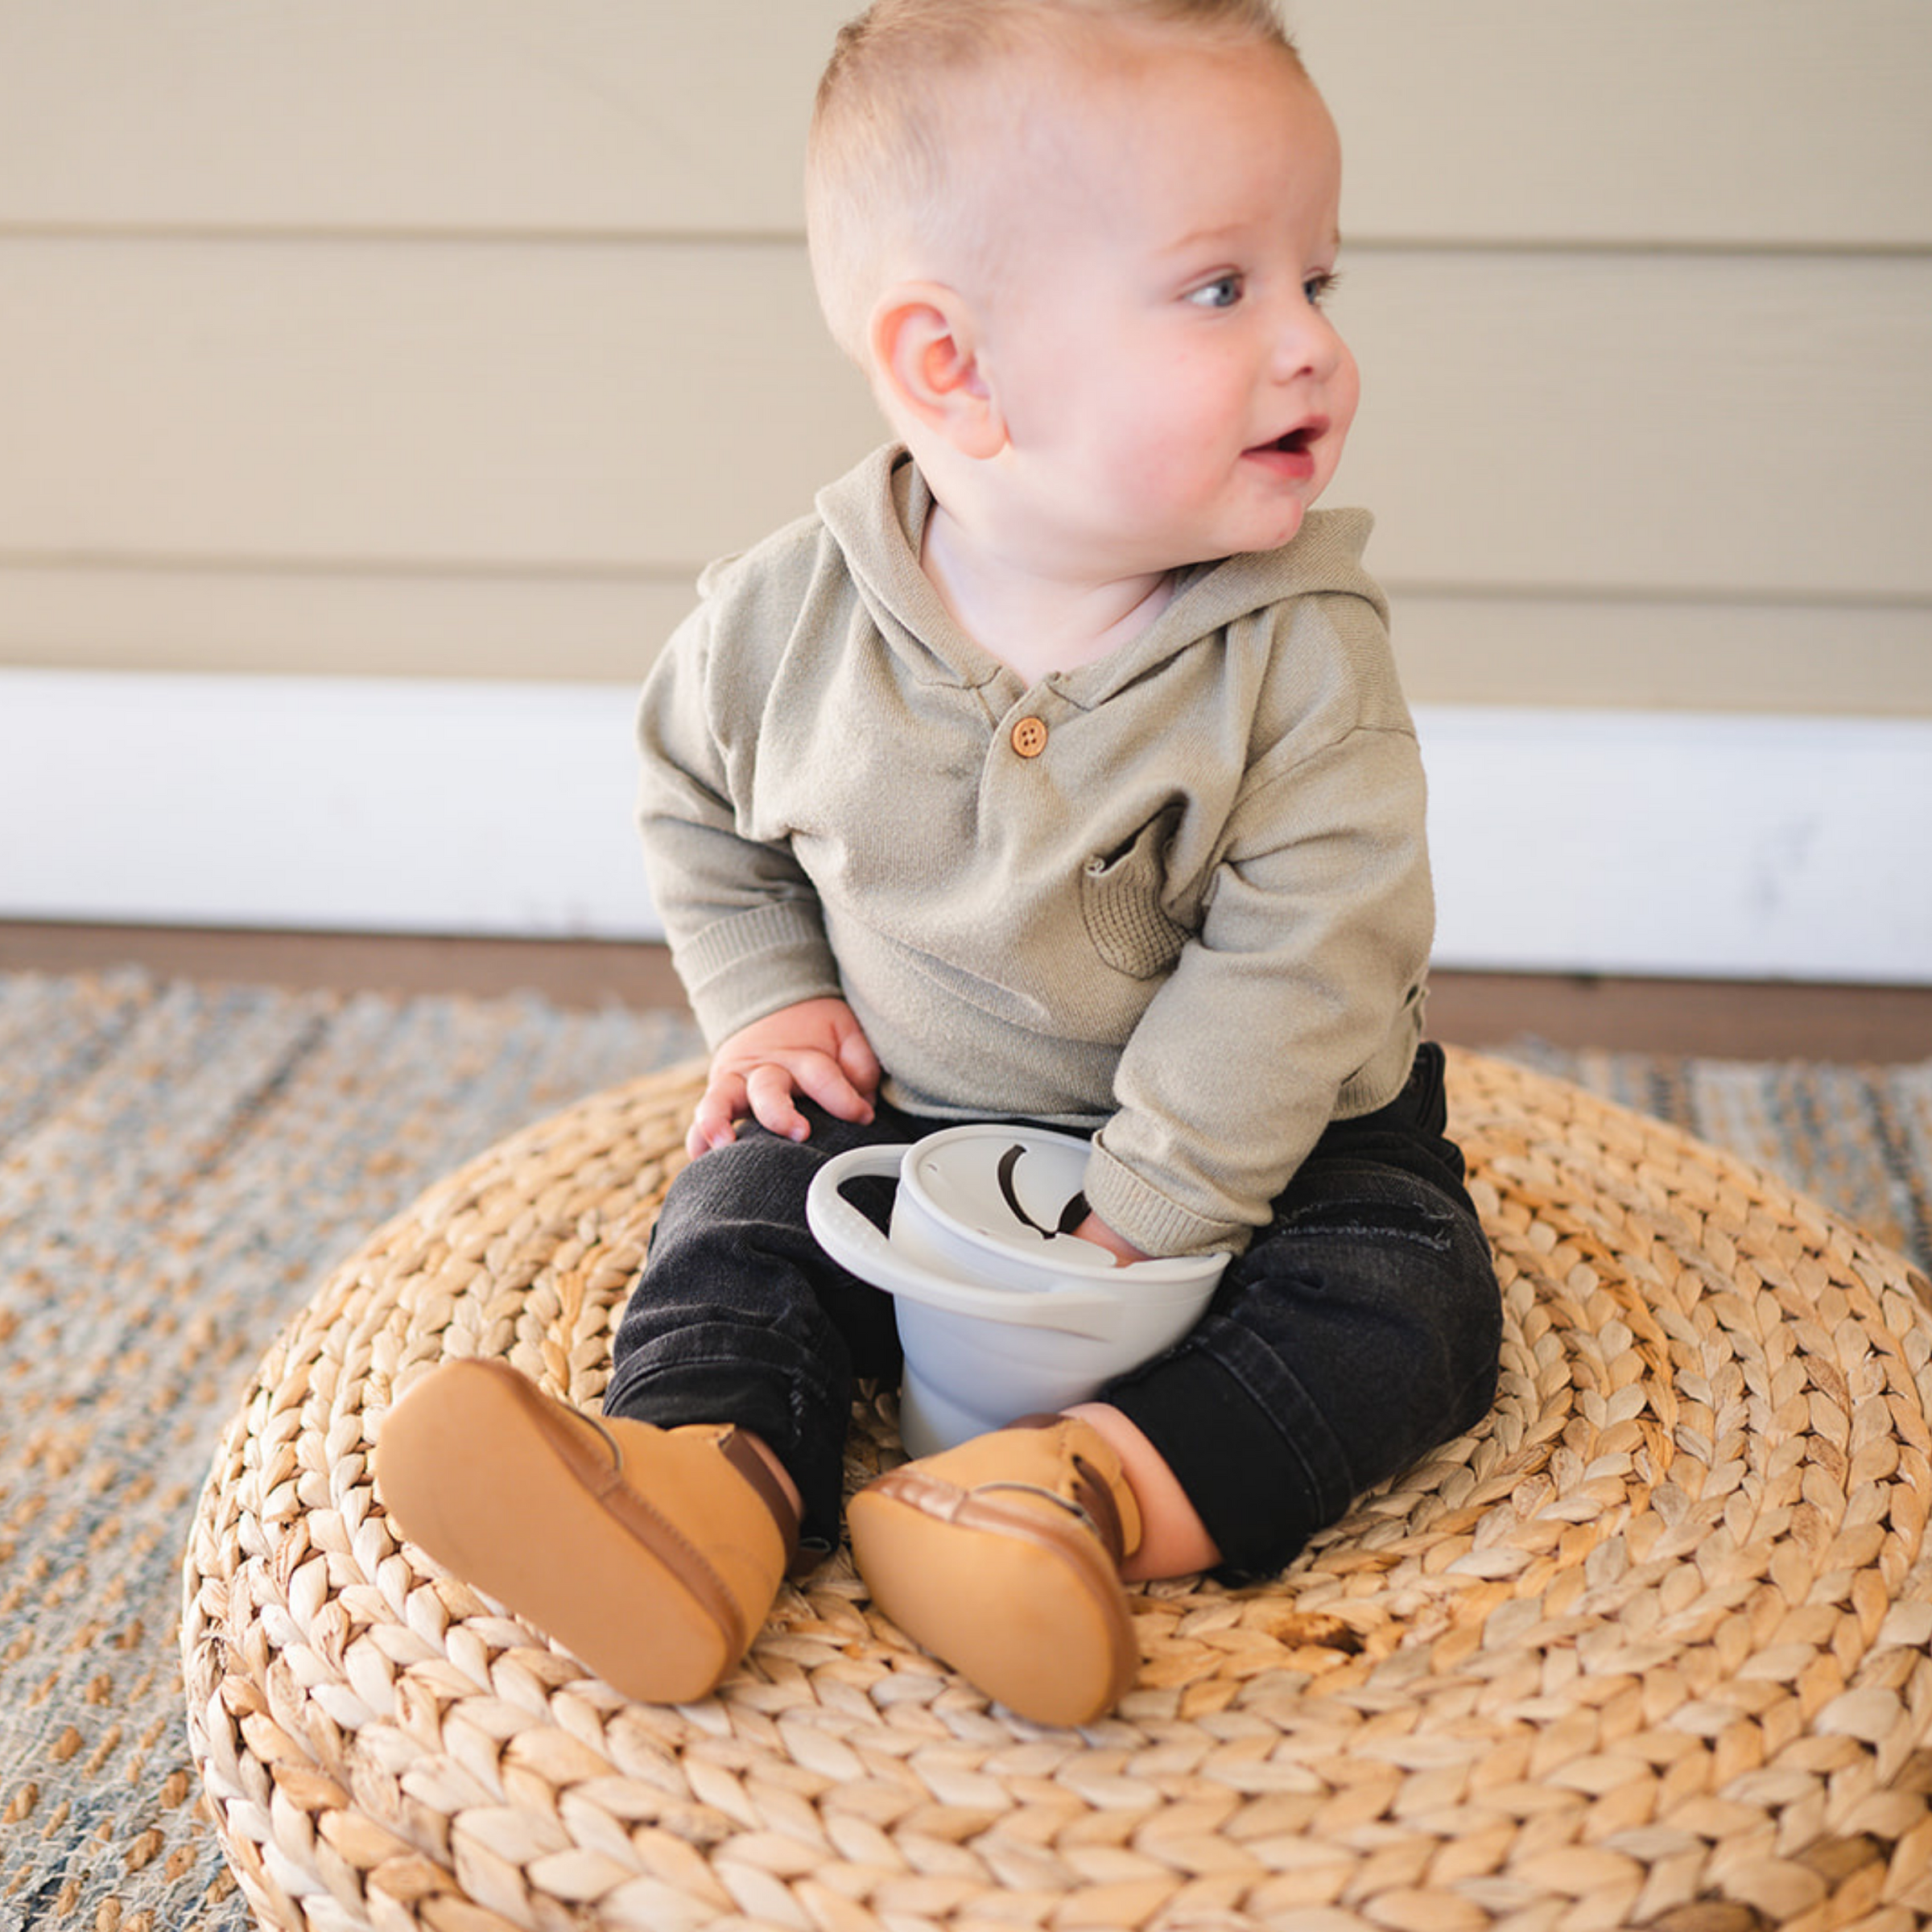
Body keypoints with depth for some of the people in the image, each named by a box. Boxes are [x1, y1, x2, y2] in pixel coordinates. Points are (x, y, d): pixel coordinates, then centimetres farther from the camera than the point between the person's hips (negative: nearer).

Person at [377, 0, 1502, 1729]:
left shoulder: (1303, 652, -21)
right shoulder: (788, 620, -14)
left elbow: (1304, 951, -23)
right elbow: (699, 806, 6)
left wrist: (1147, 1215, -27)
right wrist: (766, 1001, -4)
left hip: (1247, 1134, -1)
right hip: (902, 1119, 2)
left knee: (1407, 1298, -21)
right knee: (745, 1202, -14)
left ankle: (1095, 1489, -37)